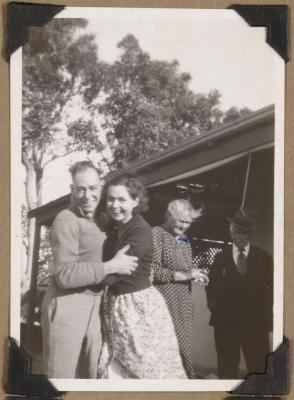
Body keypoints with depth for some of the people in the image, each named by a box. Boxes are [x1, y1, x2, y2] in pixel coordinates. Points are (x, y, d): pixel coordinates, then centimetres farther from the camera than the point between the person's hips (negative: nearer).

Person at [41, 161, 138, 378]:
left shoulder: (96, 221, 16)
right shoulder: (67, 220, -12)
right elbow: (65, 275, -20)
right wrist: (112, 266, -18)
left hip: (93, 308, 8)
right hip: (67, 306, -8)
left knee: (92, 373, 13)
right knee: (62, 376, -1)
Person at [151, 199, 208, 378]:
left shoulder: (184, 239, 16)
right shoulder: (157, 234, -8)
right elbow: (152, 270, -17)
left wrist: (196, 273, 7)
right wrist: (183, 275, -20)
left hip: (185, 304, 7)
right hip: (166, 302, -7)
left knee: (184, 346, 9)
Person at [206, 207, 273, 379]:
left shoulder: (264, 258, 7)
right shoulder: (221, 258, 10)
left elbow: (272, 287, 8)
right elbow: (212, 286, 14)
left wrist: (265, 310, -2)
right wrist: (213, 304, 0)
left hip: (256, 321, -1)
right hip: (226, 321, 1)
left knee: (259, 368, -3)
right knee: (227, 368, 5)